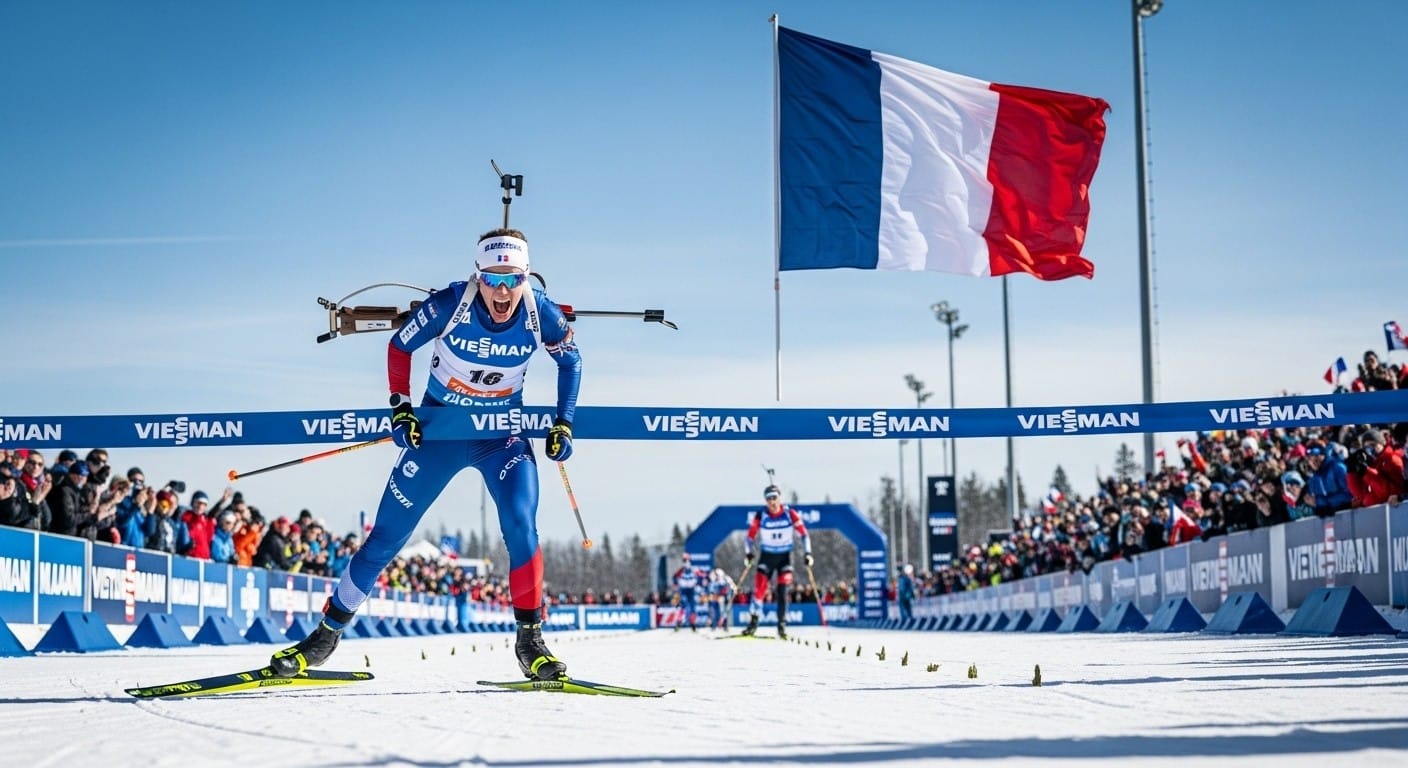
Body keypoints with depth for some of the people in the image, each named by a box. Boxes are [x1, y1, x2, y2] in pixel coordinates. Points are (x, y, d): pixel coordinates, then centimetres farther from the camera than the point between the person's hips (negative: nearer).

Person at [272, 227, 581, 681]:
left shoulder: (541, 314, -18)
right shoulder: (450, 304, -23)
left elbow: (570, 360, 3)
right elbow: (399, 346, -5)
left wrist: (564, 423, -3)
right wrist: (400, 407, -11)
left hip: (503, 434, 1)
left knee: (521, 525, -22)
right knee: (389, 533, 1)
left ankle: (530, 639, -10)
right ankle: (328, 631, 14)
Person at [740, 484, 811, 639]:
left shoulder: (790, 514, -12)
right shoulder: (760, 517, -11)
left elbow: (804, 534, -6)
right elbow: (750, 536, -3)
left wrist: (807, 553, -14)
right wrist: (748, 553, -17)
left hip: (785, 556, 0)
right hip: (766, 556, 0)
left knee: (782, 591, -7)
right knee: (759, 588, -11)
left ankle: (782, 625, 2)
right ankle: (753, 622, -3)